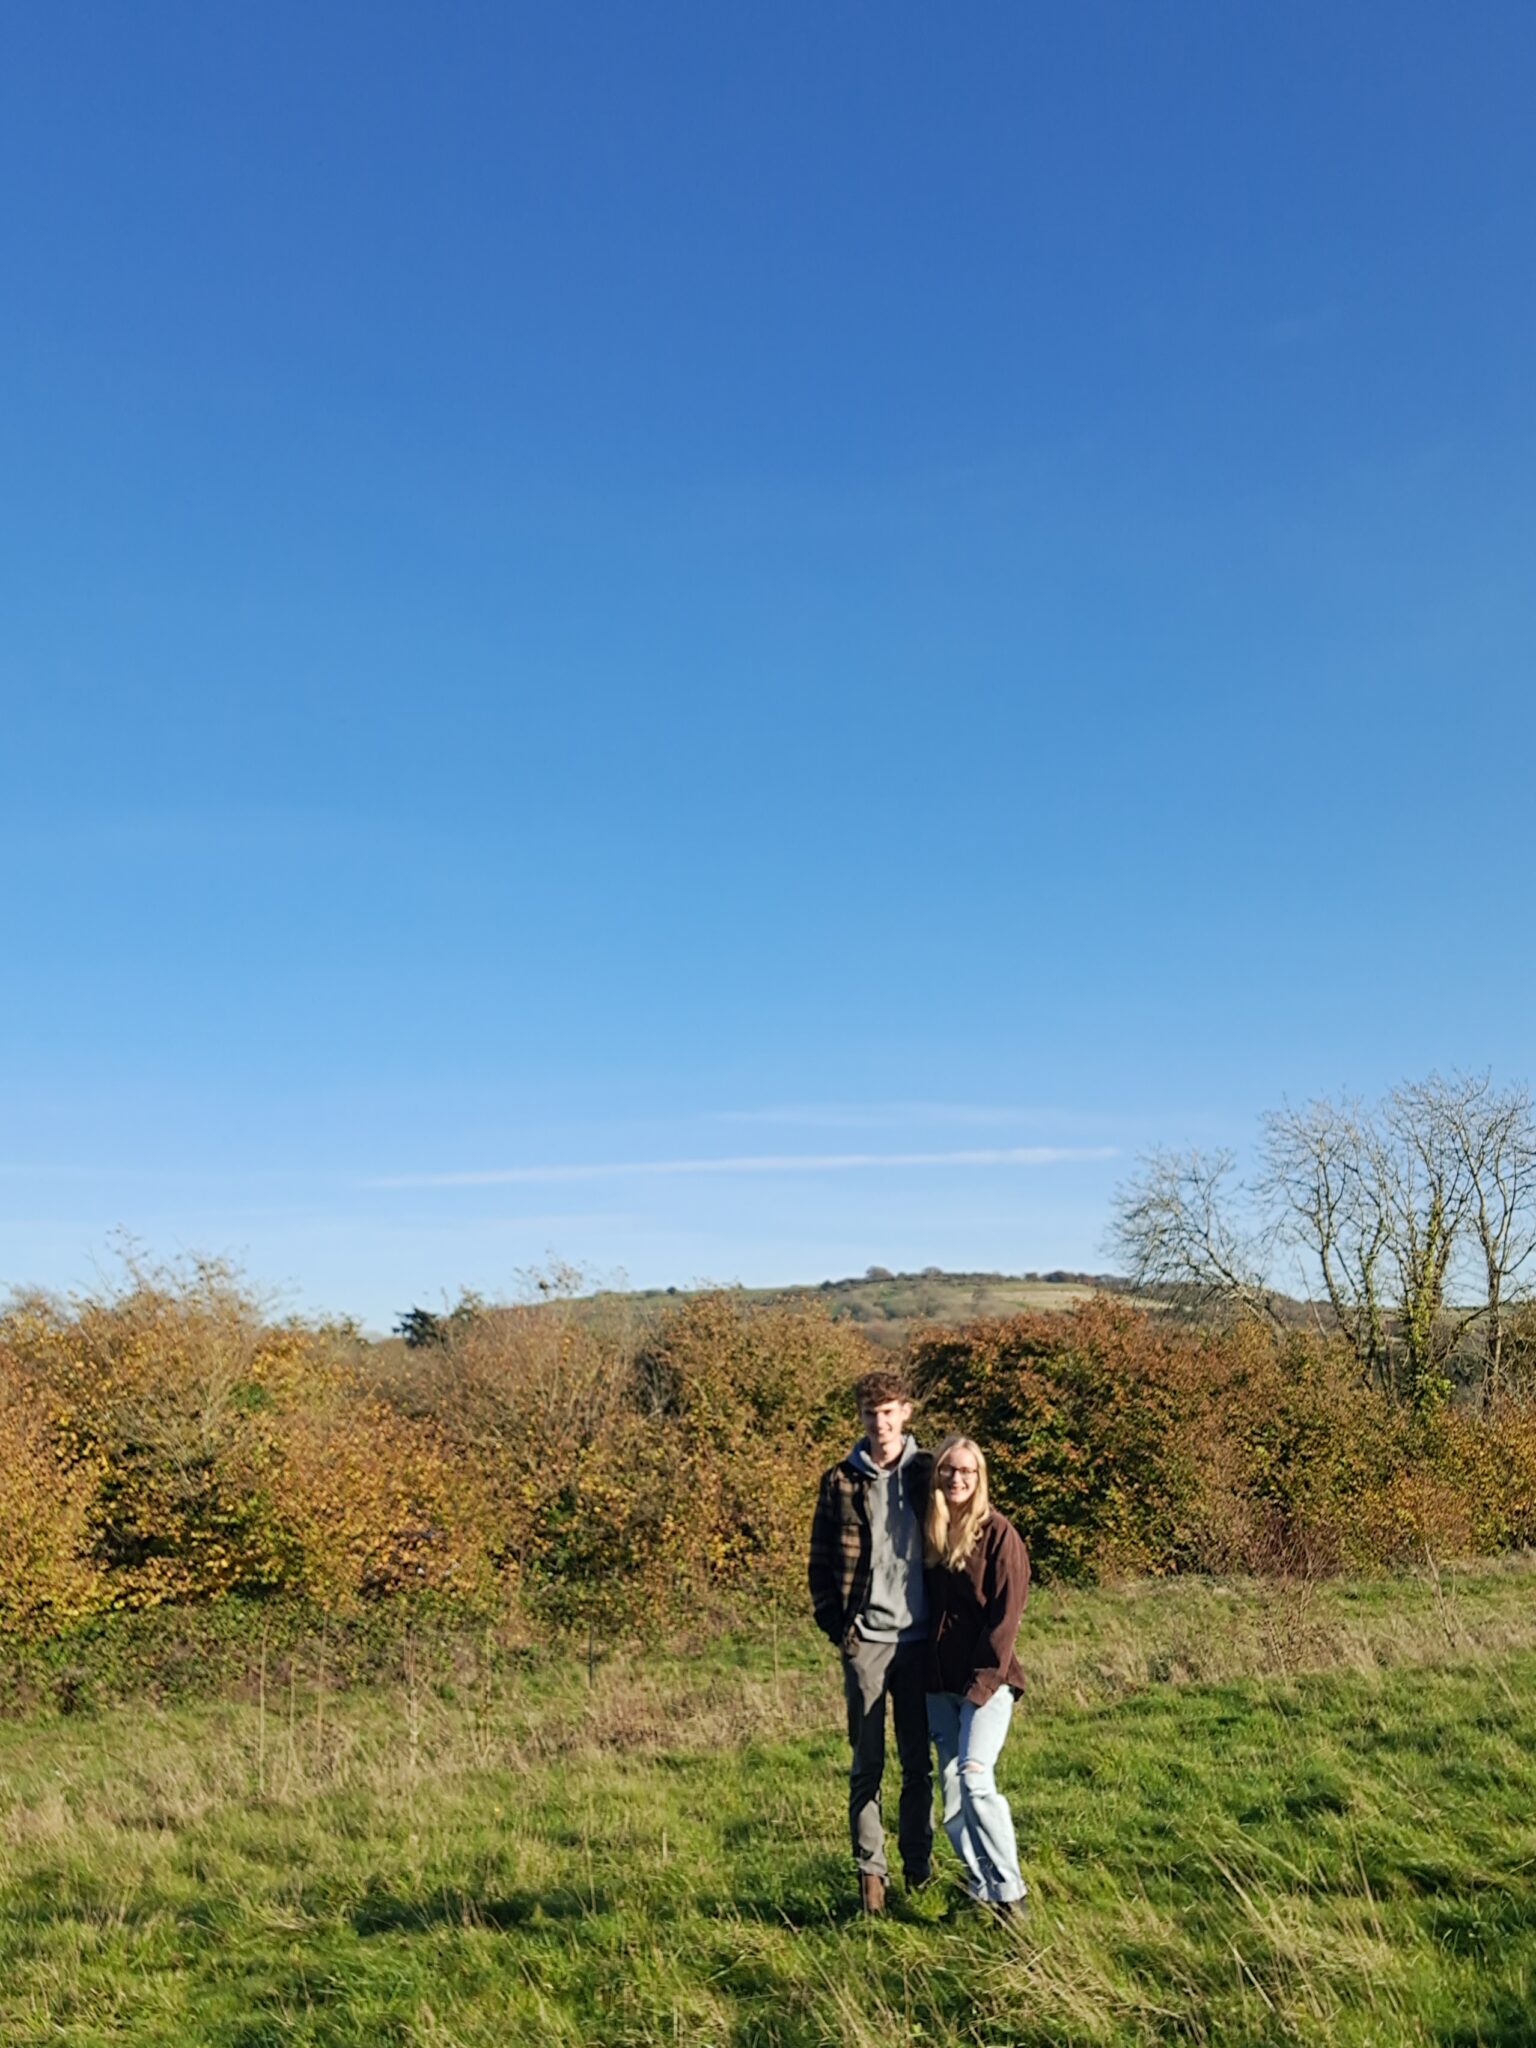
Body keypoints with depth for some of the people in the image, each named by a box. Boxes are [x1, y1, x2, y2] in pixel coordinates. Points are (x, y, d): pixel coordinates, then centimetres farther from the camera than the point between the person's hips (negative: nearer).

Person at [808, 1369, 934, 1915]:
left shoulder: (927, 1474, 3)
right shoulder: (840, 1481, 1)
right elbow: (821, 1562, 4)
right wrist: (835, 1625, -4)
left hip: (919, 1638, 1)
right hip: (866, 1639, -1)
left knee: (918, 1762, 10)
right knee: (867, 1764, 4)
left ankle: (918, 1870, 23)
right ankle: (870, 1871, 14)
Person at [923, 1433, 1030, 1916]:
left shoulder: (998, 1532, -6)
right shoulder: (928, 1532, 8)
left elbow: (1005, 1613, -10)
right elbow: (924, 1605, 12)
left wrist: (985, 1681, -14)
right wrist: (925, 1676, 6)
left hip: (986, 1681, -5)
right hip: (939, 1683, 5)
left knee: (975, 1776, -17)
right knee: (951, 1786, 6)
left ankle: (1010, 1893, -4)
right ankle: (983, 1889, 19)